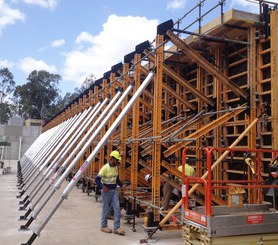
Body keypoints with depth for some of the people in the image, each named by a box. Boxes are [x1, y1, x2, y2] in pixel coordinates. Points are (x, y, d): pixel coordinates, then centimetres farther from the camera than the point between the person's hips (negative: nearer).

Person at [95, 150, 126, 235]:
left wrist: (121, 185, 5)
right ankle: (104, 226, 23)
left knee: (117, 208, 0)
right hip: (106, 190, -6)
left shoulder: (115, 167, 6)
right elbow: (97, 179, -19)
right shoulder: (105, 167, -16)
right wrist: (102, 187, -33)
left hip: (114, 190, 6)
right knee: (106, 209, 6)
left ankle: (117, 227, 5)